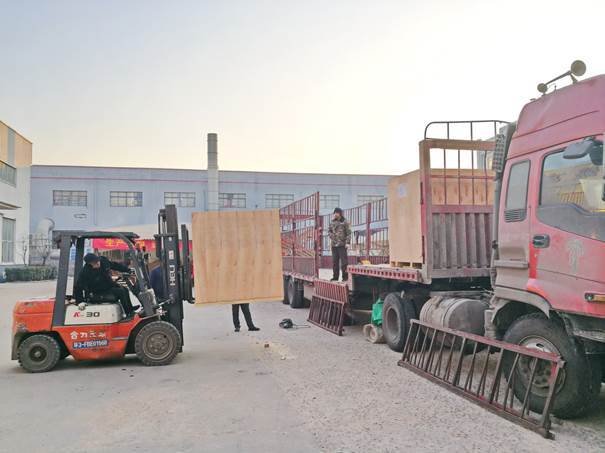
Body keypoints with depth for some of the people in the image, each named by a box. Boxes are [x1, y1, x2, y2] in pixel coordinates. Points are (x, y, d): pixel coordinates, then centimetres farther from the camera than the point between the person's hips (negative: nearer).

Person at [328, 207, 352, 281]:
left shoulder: (345, 222, -1)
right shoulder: (332, 222, 12)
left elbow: (348, 233, -4)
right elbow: (329, 231, 21)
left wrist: (347, 242, -12)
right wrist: (331, 236, 1)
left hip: (342, 244, -5)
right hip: (334, 244, 5)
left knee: (344, 261, -4)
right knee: (335, 261, 8)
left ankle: (345, 277, 0)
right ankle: (335, 276, 16)